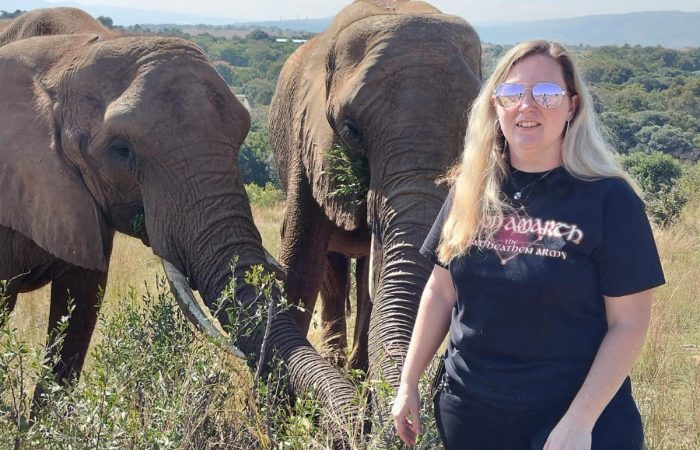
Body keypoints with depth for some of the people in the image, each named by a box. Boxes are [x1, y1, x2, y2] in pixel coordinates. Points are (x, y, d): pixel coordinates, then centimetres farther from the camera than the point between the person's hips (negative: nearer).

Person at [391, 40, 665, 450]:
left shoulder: (609, 199, -10)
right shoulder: (471, 189, 2)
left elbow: (629, 324, -12)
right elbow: (441, 291, 9)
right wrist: (409, 384, 8)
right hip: (470, 413, 4)